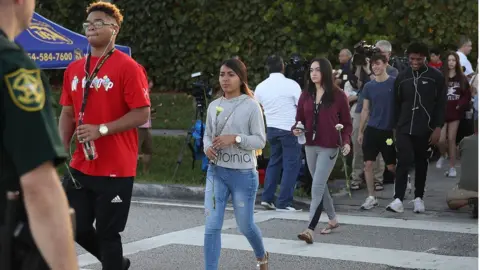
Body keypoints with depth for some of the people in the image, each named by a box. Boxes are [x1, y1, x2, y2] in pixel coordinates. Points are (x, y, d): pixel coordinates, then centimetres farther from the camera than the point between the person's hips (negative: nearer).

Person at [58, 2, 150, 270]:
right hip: (81, 167, 6)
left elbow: (142, 115, -13)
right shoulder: (74, 69, 10)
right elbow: (68, 113, 16)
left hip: (116, 168, -6)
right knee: (76, 227, 10)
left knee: (108, 233, 0)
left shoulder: (128, 67, -10)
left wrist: (101, 129, -21)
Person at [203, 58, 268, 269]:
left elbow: (260, 141, -8)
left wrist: (235, 138, -22)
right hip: (216, 172, 3)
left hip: (243, 174, -3)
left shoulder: (251, 106, -7)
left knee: (245, 225, 11)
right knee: (212, 226, -5)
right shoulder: (214, 106, 6)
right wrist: (207, 147, -7)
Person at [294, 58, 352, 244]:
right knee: (321, 186, 16)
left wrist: (346, 141, -16)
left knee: (317, 188, -13)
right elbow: (300, 119, 11)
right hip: (310, 146, 6)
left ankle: (310, 229, -17)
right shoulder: (306, 95, 8)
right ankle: (333, 219, 33)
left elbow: (346, 123, -1)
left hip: (329, 148, -5)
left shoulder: (337, 95, -4)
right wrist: (296, 129, -10)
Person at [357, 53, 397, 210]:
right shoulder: (369, 86, 6)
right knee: (368, 164, -3)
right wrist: (360, 131, 9)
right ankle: (371, 197, 5)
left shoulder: (394, 83, -5)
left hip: (388, 131, -3)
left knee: (391, 166, 4)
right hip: (371, 129, 3)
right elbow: (365, 110, 11)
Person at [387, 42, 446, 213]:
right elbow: (396, 104, 10)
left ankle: (419, 198, 21)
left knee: (421, 163, 10)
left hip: (425, 129, -1)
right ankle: (398, 199, -14)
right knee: (403, 162, -10)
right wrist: (395, 127, 9)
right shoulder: (402, 77, 4)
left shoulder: (436, 77, -2)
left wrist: (438, 128, -7)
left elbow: (441, 104, -2)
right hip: (404, 128, 1)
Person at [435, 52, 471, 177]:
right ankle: (443, 155, 26)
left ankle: (452, 167, 11)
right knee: (441, 140, -8)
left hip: (455, 113, 2)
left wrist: (460, 105, -9)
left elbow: (467, 95, 5)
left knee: (451, 140, 4)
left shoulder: (462, 78, 3)